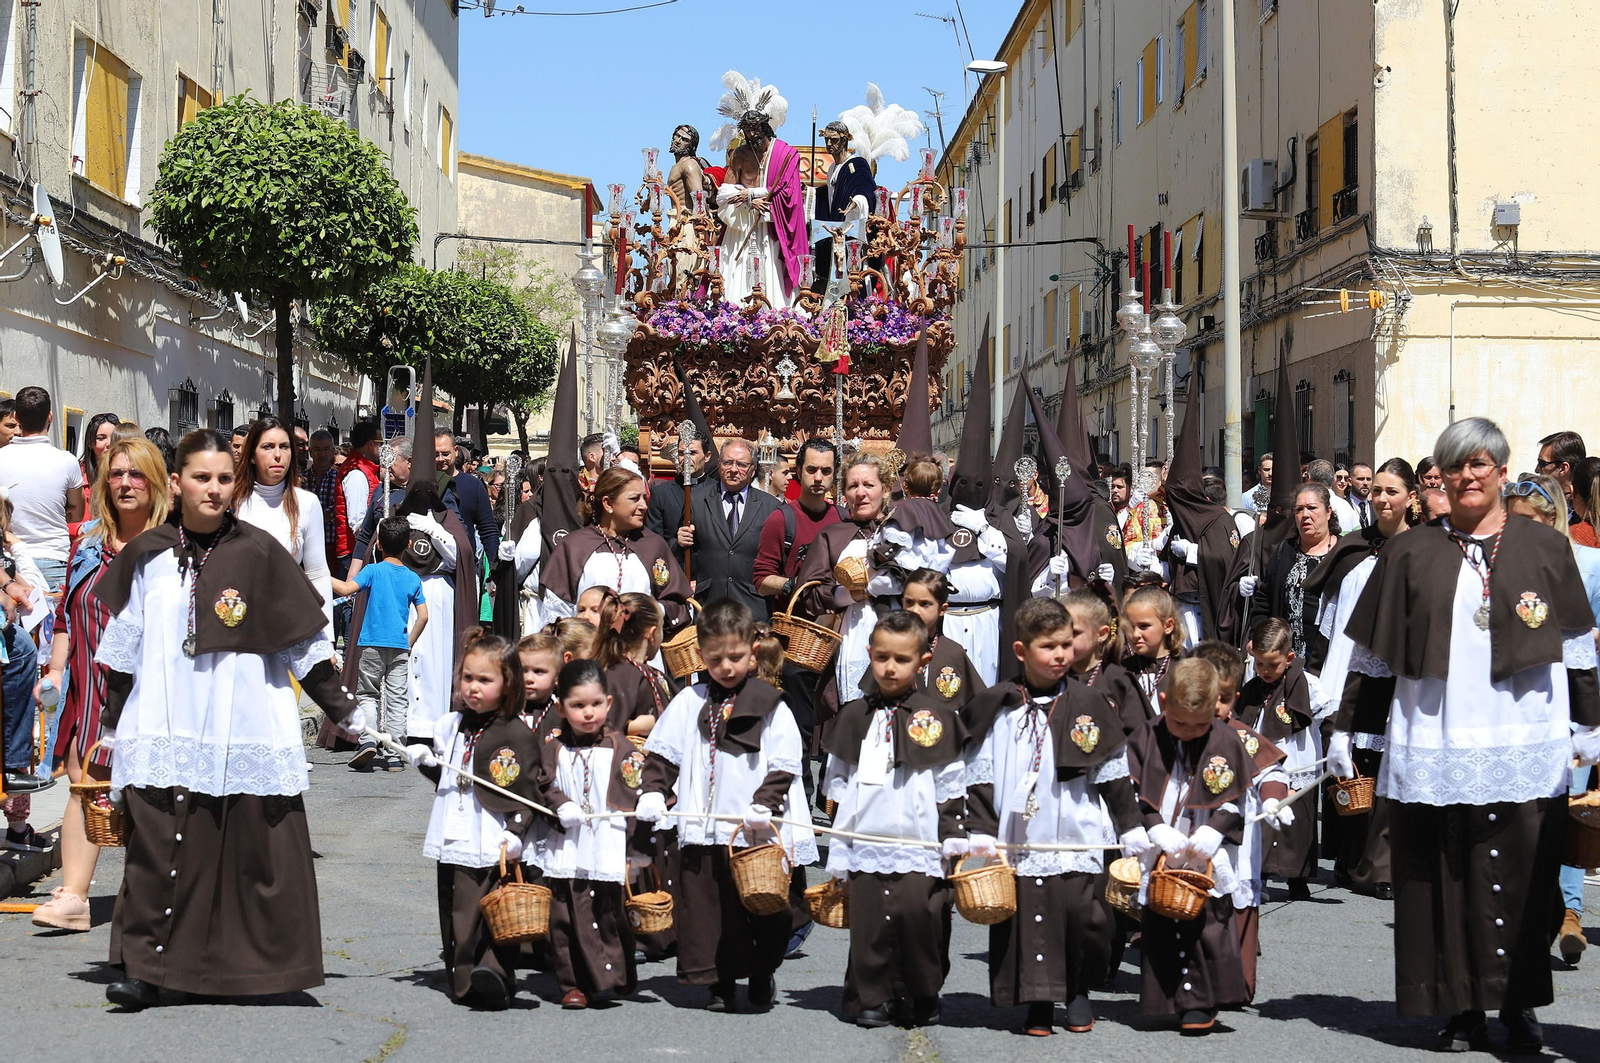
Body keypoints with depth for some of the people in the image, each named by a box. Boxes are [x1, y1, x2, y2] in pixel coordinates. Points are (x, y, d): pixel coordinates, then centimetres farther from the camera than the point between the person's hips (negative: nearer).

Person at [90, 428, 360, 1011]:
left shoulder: (259, 552, 0)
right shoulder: (148, 556, 7)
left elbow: (303, 641, 4)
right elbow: (124, 648, 16)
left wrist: (345, 710, 4)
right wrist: (111, 722, 19)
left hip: (246, 730, -1)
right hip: (166, 733, 1)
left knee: (255, 844, 1)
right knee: (158, 845, -5)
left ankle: (262, 964, 13)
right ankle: (144, 967, 1)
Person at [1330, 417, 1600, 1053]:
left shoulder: (1545, 548, 9)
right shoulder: (1411, 554, 8)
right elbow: (1372, 654, 10)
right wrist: (1344, 730, 8)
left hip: (1526, 753, 0)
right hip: (1434, 750, 0)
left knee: (1521, 878, 0)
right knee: (1443, 880, 0)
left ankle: (1519, 1007, 12)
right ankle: (1463, 1010, 9)